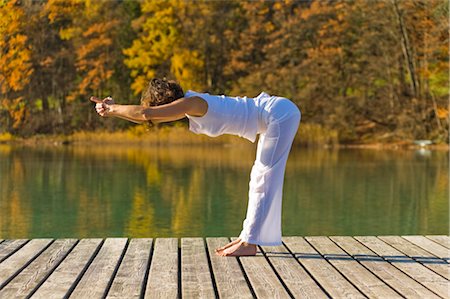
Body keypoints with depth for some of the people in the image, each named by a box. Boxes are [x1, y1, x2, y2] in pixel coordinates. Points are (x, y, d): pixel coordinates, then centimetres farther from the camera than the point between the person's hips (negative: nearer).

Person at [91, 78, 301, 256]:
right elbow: (144, 117, 12)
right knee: (260, 179, 14)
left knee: (265, 179, -7)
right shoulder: (187, 106, 7)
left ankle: (249, 243, -3)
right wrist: (112, 109, 3)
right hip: (274, 118, 10)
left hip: (281, 114, -10)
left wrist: (113, 109, -18)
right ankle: (247, 238, 21)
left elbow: (146, 113, -32)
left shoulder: (191, 103, -21)